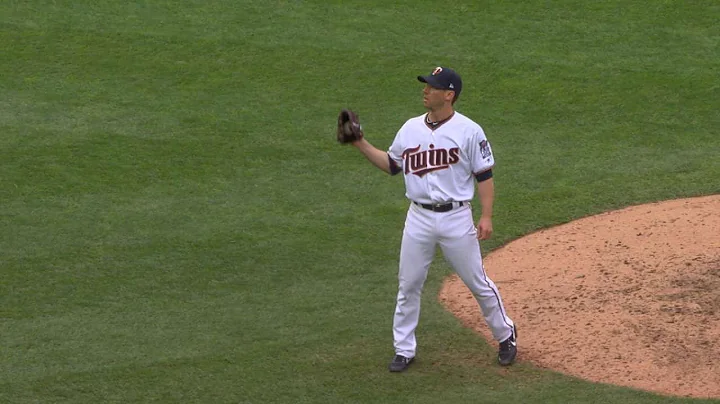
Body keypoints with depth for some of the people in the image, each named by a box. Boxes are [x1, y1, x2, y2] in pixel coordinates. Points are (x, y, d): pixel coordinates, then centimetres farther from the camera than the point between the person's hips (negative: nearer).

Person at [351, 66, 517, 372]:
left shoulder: (469, 131, -8)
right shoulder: (410, 129, 6)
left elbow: (484, 175, -6)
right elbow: (391, 165, 17)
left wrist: (486, 217, -13)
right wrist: (361, 145, 6)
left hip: (456, 218, -4)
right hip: (419, 218, 4)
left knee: (478, 283, 5)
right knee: (408, 285, 7)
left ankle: (506, 335, 25)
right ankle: (404, 349, 18)